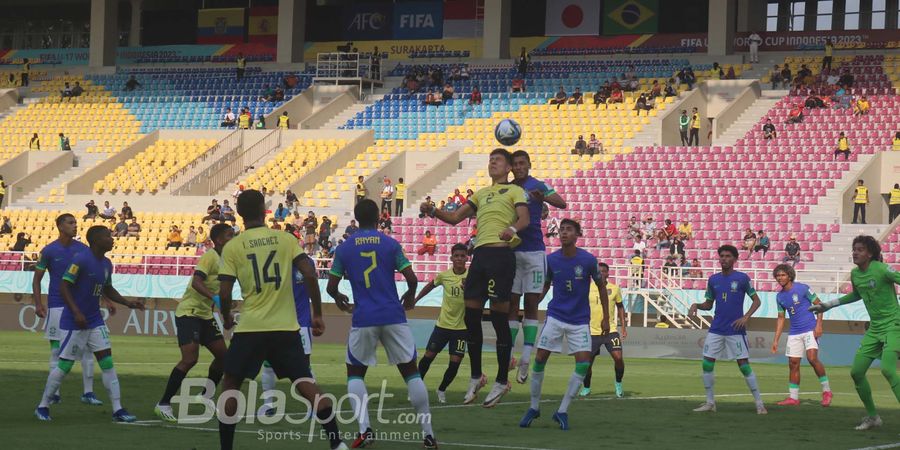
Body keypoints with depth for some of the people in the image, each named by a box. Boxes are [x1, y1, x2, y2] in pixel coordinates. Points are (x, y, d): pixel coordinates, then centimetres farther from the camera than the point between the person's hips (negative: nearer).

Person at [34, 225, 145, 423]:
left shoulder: (106, 264, 7)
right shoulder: (81, 259, -17)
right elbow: (64, 286, -18)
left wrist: (128, 303, 10)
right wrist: (76, 313, -25)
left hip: (95, 321, 7)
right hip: (74, 322, -7)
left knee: (107, 362, 0)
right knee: (65, 365, -2)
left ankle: (118, 410, 2)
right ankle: (43, 407, 13)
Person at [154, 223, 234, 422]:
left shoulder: (224, 259, 11)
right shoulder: (210, 257, -16)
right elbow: (196, 282, -29)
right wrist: (214, 298, -42)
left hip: (205, 314, 9)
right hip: (189, 312, -9)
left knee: (222, 355, 7)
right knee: (190, 359, -18)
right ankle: (163, 404, -13)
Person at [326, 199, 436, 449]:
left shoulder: (344, 248, 2)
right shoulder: (390, 244, 1)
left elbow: (331, 286, 4)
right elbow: (411, 278, -3)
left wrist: (338, 299, 27)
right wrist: (410, 296, 19)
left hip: (363, 318, 0)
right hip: (393, 316, 0)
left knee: (355, 373, 15)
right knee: (411, 371, 7)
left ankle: (364, 429, -2)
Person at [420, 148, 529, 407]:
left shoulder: (515, 191, 8)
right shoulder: (481, 194, 26)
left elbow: (524, 218, -8)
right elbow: (454, 218, 23)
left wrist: (513, 229, -30)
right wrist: (433, 212, 4)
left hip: (501, 252, -6)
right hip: (479, 253, 6)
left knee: (499, 317, -6)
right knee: (471, 316, 3)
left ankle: (502, 381, 0)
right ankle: (476, 378, 15)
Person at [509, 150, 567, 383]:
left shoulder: (538, 186, -3)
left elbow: (562, 203, -18)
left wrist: (542, 197, -36)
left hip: (534, 252, -3)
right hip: (511, 251, 3)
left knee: (531, 305, -2)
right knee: (511, 304, 2)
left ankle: (526, 358, -3)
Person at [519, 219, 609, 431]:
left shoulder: (588, 260, -9)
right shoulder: (551, 260, -4)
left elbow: (601, 287, 4)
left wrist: (606, 318, 2)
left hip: (580, 320, -1)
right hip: (555, 316, 1)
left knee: (584, 363, -12)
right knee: (540, 359, -6)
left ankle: (562, 411, -1)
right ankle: (534, 408, 11)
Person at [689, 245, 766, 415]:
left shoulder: (742, 278, -3)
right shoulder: (713, 280, 9)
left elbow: (756, 300, 0)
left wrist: (746, 317, -14)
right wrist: (696, 305, -4)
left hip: (736, 329, -4)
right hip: (716, 329, 4)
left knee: (744, 366, -6)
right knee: (707, 364, -1)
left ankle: (759, 404, 0)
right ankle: (710, 403, 10)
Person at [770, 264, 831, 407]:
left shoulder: (802, 288, -8)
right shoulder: (779, 296, 9)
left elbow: (819, 304, -4)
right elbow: (781, 318, 17)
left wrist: (819, 325, -14)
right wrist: (776, 340, 12)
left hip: (810, 329, -6)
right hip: (794, 333, 6)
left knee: (812, 358, -21)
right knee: (793, 364, 3)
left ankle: (826, 391, -9)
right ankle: (793, 398, 9)